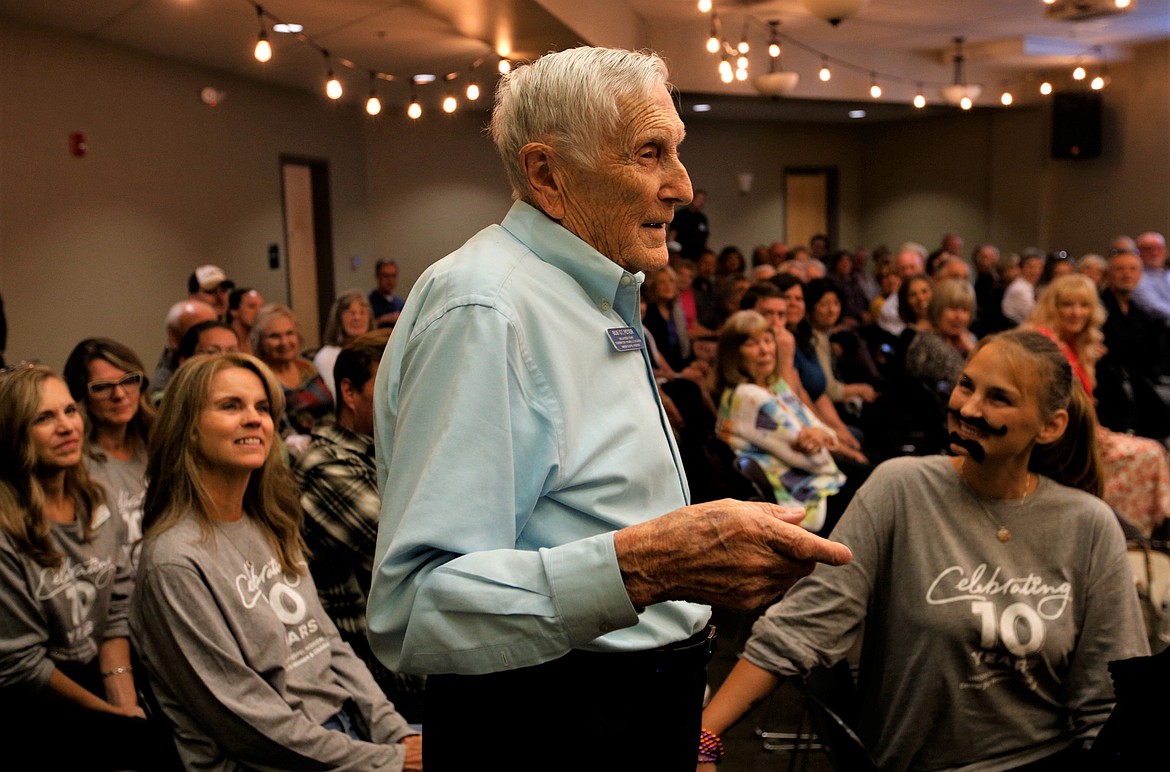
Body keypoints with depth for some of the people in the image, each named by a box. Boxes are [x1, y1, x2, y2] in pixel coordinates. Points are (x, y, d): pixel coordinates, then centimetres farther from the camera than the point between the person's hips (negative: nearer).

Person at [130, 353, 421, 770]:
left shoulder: (270, 529, 10)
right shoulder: (174, 560, -13)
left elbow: (330, 645, 11)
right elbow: (244, 717, -15)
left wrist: (398, 734, -2)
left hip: (350, 728, 7)